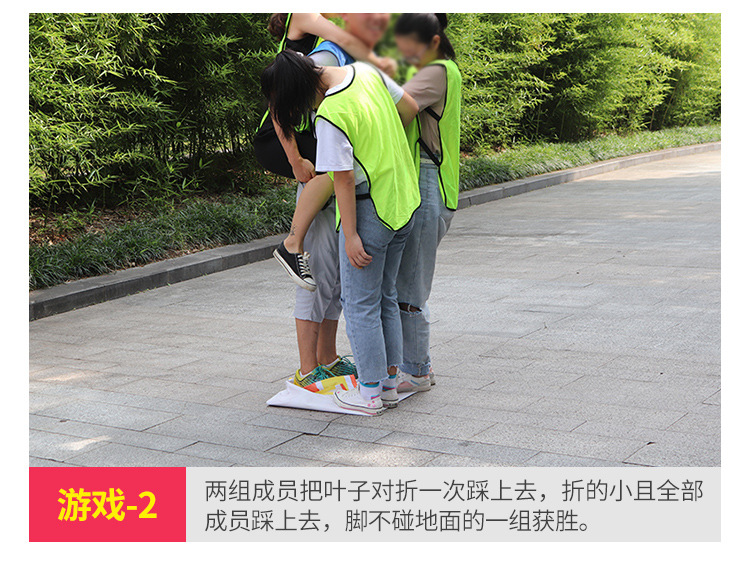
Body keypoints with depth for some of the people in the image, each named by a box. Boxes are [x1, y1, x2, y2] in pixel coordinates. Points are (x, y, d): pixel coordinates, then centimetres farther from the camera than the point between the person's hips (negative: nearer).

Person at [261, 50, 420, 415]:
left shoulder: (329, 116, -22)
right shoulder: (367, 71, 1)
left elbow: (344, 180, -21)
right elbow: (410, 107, 12)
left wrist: (350, 235, -15)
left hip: (369, 210, -9)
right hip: (405, 203, 9)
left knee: (360, 303, 4)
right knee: (385, 297, 18)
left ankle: (370, 392, 11)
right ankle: (389, 381, 25)